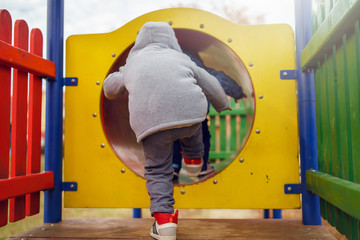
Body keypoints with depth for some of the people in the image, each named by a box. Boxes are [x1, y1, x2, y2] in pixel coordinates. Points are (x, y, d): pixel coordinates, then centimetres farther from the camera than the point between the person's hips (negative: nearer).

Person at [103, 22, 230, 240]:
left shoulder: (132, 64, 29)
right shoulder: (179, 58, 27)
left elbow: (110, 89, 46)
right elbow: (210, 85, 34)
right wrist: (223, 105, 52)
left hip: (150, 122, 0)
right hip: (189, 112, 1)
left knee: (158, 171, 13)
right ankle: (194, 160, 53)